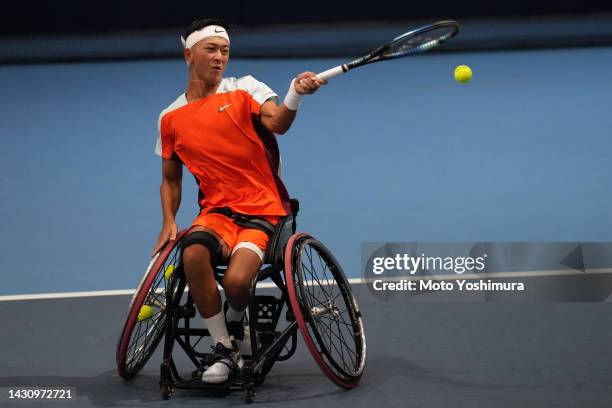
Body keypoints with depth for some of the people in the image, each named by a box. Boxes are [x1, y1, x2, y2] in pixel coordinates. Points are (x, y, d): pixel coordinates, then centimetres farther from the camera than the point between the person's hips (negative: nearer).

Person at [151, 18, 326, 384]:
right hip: (216, 210, 3)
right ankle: (225, 350, -13)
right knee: (193, 253, -33)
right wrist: (169, 222, 4)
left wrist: (295, 94, -39)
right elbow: (171, 179, 20)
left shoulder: (244, 89, 2)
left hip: (262, 210, -2)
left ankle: (235, 323, 11)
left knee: (236, 281, -29)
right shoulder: (170, 118, 11)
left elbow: (277, 123, -18)